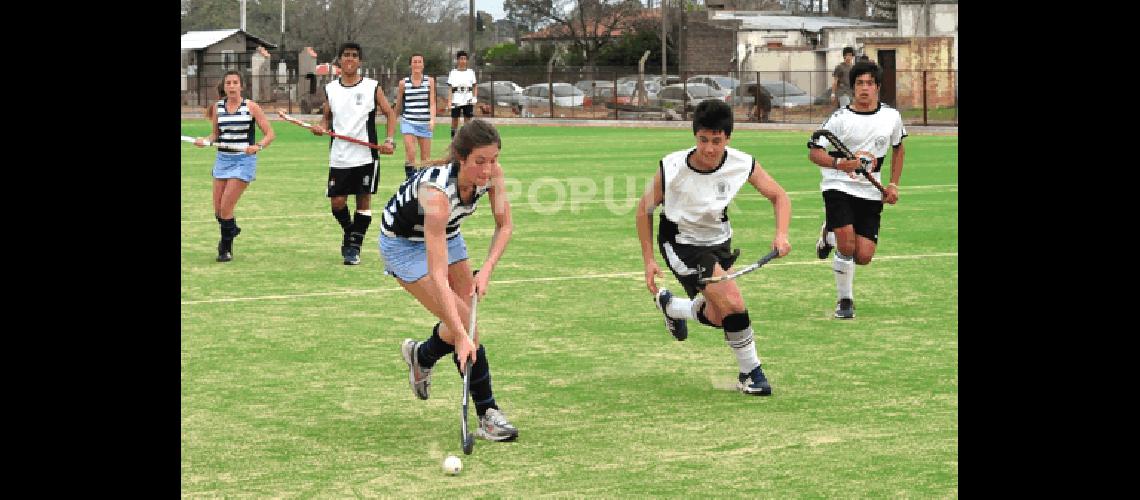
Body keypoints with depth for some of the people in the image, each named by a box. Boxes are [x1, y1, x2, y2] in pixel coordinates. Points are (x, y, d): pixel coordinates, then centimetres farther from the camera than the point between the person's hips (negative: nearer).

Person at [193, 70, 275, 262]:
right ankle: (230, 229, 40)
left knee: (226, 208, -10)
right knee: (218, 210, 6)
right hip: (222, 159, 4)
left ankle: (226, 248, 9)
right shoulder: (218, 106, 5)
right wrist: (205, 140, -6)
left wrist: (258, 146, -23)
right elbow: (215, 134, 16)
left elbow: (270, 134, -4)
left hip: (244, 160, -4)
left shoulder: (251, 107, -6)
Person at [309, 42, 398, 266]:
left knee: (363, 201, 1)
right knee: (337, 202, 2)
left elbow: (390, 113, 5)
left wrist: (390, 141, -7)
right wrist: (321, 127, -5)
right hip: (339, 157, 2)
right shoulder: (330, 89, 7)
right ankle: (349, 232, 30)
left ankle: (354, 246, 11)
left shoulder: (372, 87, -1)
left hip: (366, 156, -2)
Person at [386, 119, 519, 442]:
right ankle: (488, 415, 0)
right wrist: (461, 336, -46)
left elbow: (504, 226, -6)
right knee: (465, 326, -15)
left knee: (466, 321, 1)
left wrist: (487, 269, -22)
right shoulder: (437, 192, -42)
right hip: (404, 242, -6)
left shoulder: (491, 172, -24)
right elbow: (438, 276, -43)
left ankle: (420, 356, 31)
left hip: (447, 233, 6)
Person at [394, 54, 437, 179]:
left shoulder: (430, 81, 4)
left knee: (426, 157, 5)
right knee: (410, 155, -15)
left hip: (424, 123, 1)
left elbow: (432, 103, 0)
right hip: (408, 122, -1)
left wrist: (432, 119, -14)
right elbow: (398, 104, 14)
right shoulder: (403, 83, 4)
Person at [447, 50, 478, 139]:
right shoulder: (453, 73, 5)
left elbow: (474, 87, 10)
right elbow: (450, 88, 1)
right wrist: (449, 101, -8)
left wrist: (475, 97, -5)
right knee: (455, 121, 2)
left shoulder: (471, 72, 8)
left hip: (468, 100, 1)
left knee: (467, 120, -2)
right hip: (456, 100, -1)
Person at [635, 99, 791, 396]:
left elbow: (778, 196, -4)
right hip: (681, 243, -5)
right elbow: (644, 209, -10)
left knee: (716, 318, 15)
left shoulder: (743, 164, -19)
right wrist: (649, 260, -10)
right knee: (732, 303, -22)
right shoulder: (672, 168, -25)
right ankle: (750, 373, -3)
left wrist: (781, 233, -22)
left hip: (718, 241, 5)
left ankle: (668, 304, 44)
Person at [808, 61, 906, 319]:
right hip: (839, 186, -3)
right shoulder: (840, 118, -9)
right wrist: (839, 164, -29)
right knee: (847, 245, -19)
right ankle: (844, 299, 6)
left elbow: (898, 148, 21)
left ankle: (830, 235, 29)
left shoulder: (892, 116, 2)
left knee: (863, 257, -4)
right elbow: (814, 152, -10)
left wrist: (893, 184, 14)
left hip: (870, 192, 3)